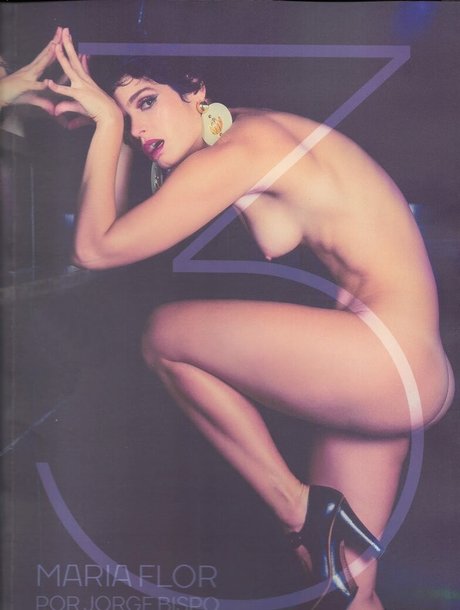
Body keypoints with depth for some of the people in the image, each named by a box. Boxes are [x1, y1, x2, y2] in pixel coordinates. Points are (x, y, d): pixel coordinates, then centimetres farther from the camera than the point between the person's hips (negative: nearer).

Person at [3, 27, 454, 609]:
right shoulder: (254, 130, 14)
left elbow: (95, 247, -9)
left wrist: (104, 123, -1)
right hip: (409, 375, 10)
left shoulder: (232, 151, -12)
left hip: (390, 360, -10)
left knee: (165, 333, -4)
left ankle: (296, 504, 1)